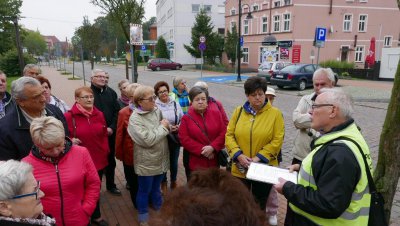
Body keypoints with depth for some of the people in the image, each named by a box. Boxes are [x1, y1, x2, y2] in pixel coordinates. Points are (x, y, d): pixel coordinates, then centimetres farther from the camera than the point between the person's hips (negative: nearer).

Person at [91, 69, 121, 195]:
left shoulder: (111, 92, 7)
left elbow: (117, 111, 4)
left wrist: (112, 128, -8)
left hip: (110, 133, 4)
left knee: (111, 160, 16)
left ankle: (111, 185, 32)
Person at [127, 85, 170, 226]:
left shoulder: (157, 111, -3)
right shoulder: (135, 118, -20)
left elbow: (164, 129, 10)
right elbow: (148, 140, -27)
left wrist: (168, 127, -13)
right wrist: (163, 128, -17)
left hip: (161, 159, 6)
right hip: (146, 162, -6)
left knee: (156, 188, 27)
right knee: (144, 191, 14)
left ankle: (159, 210, 48)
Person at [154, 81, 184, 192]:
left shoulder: (175, 103, 2)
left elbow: (182, 119, 7)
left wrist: (179, 127, -11)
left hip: (175, 138, 4)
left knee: (174, 161, 18)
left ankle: (174, 181, 41)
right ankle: (164, 183, 35)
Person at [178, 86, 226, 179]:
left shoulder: (215, 115, 5)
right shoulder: (186, 118, 0)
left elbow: (223, 133, 0)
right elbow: (184, 139, -9)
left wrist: (212, 147, -15)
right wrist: (201, 150, -16)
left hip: (214, 161, 2)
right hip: (196, 163, -2)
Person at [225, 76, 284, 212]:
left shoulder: (275, 113, -5)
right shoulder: (239, 111, 3)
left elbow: (277, 140, -9)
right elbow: (229, 135, 1)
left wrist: (258, 158, -17)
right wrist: (239, 155, -14)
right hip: (239, 169, 2)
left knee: (259, 206, 16)